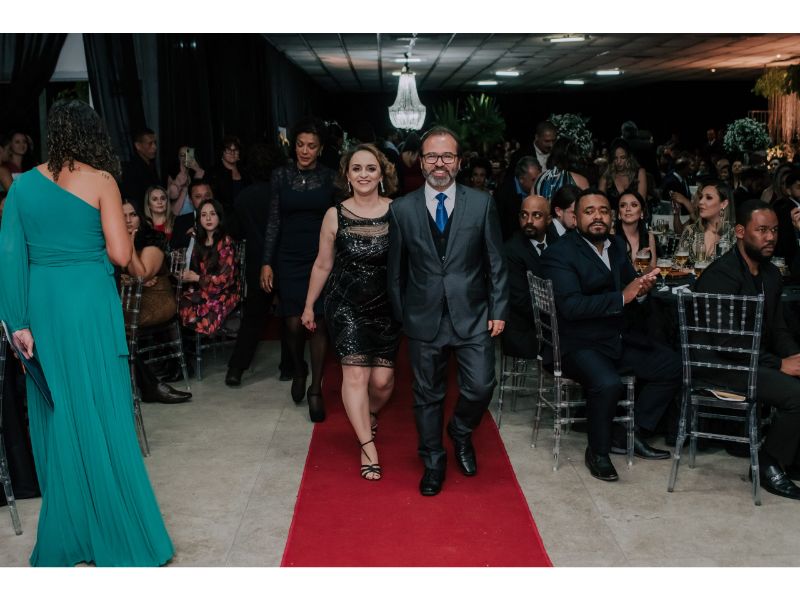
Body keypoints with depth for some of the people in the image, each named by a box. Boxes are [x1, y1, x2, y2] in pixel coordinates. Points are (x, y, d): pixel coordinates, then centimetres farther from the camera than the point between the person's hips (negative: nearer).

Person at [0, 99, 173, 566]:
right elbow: (120, 255, -10)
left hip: (42, 306, 4)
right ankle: (119, 535, 15)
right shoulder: (101, 181, -5)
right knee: (102, 418, 5)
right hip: (90, 304, -4)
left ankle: (66, 537, 26)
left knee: (57, 421, 14)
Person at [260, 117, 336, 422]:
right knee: (294, 323, 0)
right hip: (289, 259, 1)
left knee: (318, 323, 0)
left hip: (322, 258, -1)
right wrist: (267, 262, 0)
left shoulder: (331, 177, -1)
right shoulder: (280, 175, 1)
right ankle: (298, 369, 32)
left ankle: (315, 389, 13)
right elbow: (273, 221, 3)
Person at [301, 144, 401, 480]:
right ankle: (368, 447, 2)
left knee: (383, 378, 2)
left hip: (386, 305, 1)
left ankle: (370, 416, 36)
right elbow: (323, 265, 6)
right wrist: (309, 305, 12)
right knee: (355, 374, -9)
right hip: (346, 305, -1)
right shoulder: (335, 216, -4)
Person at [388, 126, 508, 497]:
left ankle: (461, 433, 29)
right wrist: (399, 317, 6)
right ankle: (433, 462, 29)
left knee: (480, 386, -4)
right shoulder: (402, 209, 0)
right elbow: (396, 270, 6)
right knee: (427, 395, 9)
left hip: (472, 315, 0)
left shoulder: (481, 204, -1)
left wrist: (498, 311, -1)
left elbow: (496, 263, 2)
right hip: (424, 318, 0)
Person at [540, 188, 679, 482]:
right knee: (608, 383, -33)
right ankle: (597, 451, -7)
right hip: (577, 344, -8)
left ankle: (634, 433, 10)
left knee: (672, 365, -1)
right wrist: (622, 297, -26)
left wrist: (641, 287, -11)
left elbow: (629, 286, 14)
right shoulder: (559, 254, -13)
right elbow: (571, 306, -24)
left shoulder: (617, 246, 11)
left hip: (617, 338, 8)